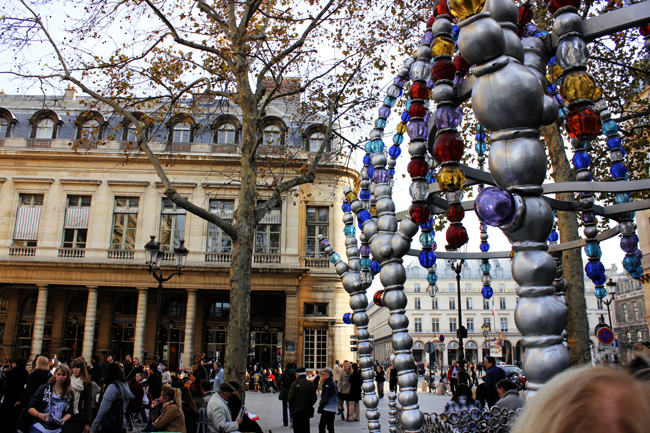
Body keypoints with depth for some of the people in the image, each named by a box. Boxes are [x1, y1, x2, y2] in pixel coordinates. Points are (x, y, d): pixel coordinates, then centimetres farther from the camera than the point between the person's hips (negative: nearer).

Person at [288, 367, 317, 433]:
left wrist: (291, 405, 5)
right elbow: (314, 398, 2)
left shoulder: (295, 383, -10)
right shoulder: (311, 384, 1)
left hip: (297, 410, -4)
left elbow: (291, 397, -11)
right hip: (307, 409, 4)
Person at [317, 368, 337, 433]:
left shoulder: (327, 384, -14)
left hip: (327, 408, -9)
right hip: (333, 408, 9)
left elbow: (325, 397, -17)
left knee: (321, 426, -7)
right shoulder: (333, 382, 12)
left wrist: (320, 406, -11)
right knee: (330, 426, 13)